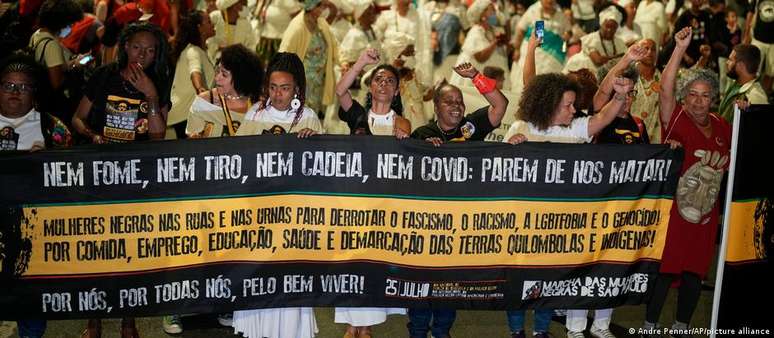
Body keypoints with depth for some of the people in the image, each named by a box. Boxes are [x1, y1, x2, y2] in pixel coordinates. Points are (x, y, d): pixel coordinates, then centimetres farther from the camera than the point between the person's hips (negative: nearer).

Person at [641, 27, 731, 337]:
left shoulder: (722, 127, 10)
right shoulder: (675, 118, -8)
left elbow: (730, 162, 23)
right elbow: (665, 89, -25)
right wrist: (680, 48, -30)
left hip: (706, 212, 5)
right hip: (673, 206, -5)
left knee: (695, 271, 11)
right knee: (665, 268, -2)